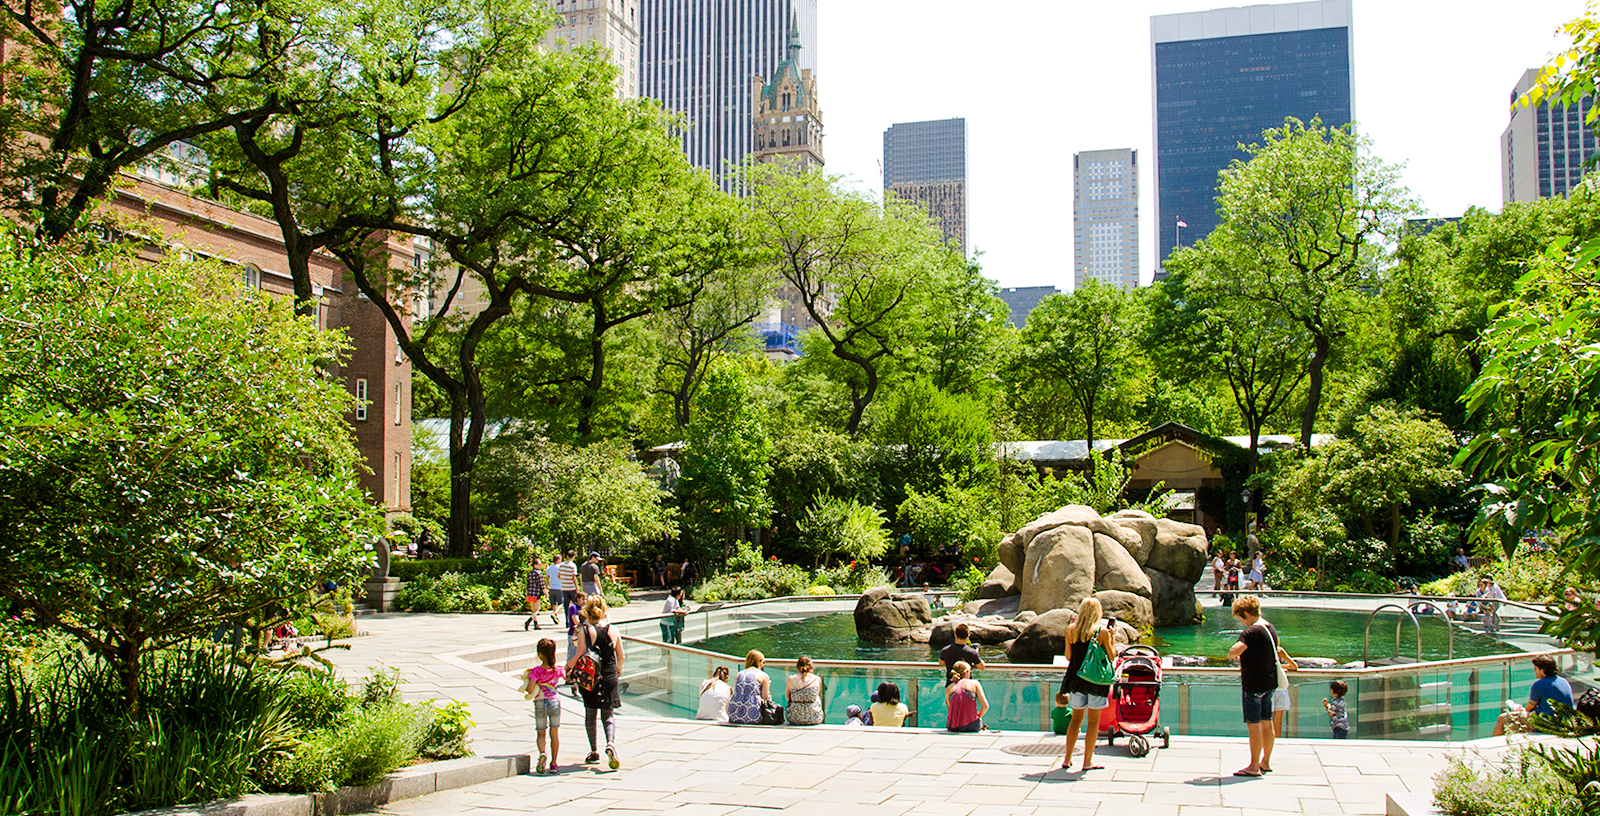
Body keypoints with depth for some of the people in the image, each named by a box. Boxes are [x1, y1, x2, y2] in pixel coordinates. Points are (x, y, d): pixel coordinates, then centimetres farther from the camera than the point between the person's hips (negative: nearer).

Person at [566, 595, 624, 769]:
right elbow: (621, 656, 4)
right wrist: (619, 668, 25)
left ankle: (594, 752, 19)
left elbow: (580, 656, -14)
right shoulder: (612, 630, -1)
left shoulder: (584, 630, -10)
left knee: (590, 715, 15)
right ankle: (610, 744, -17)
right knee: (608, 715, 9)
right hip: (609, 677, 2)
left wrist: (568, 665, 6)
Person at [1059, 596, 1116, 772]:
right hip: (1096, 679, -3)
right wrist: (1113, 637, 7)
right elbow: (1112, 656, -5)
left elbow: (1068, 656, 5)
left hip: (1077, 678, 3)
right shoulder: (1103, 631, -9)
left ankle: (1067, 758, 16)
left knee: (1076, 718, 16)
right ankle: (1087, 761, 6)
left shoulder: (1071, 630, -1)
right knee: (1093, 721, 5)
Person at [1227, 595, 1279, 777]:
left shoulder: (1251, 632, -20)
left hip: (1253, 684, -9)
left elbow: (1235, 651, -34)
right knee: (1266, 723, 16)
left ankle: (1254, 767, 1)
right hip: (1270, 682, 9)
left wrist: (1231, 655, -9)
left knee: (1253, 724, -3)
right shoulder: (1270, 628, 7)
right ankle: (1266, 762, 26)